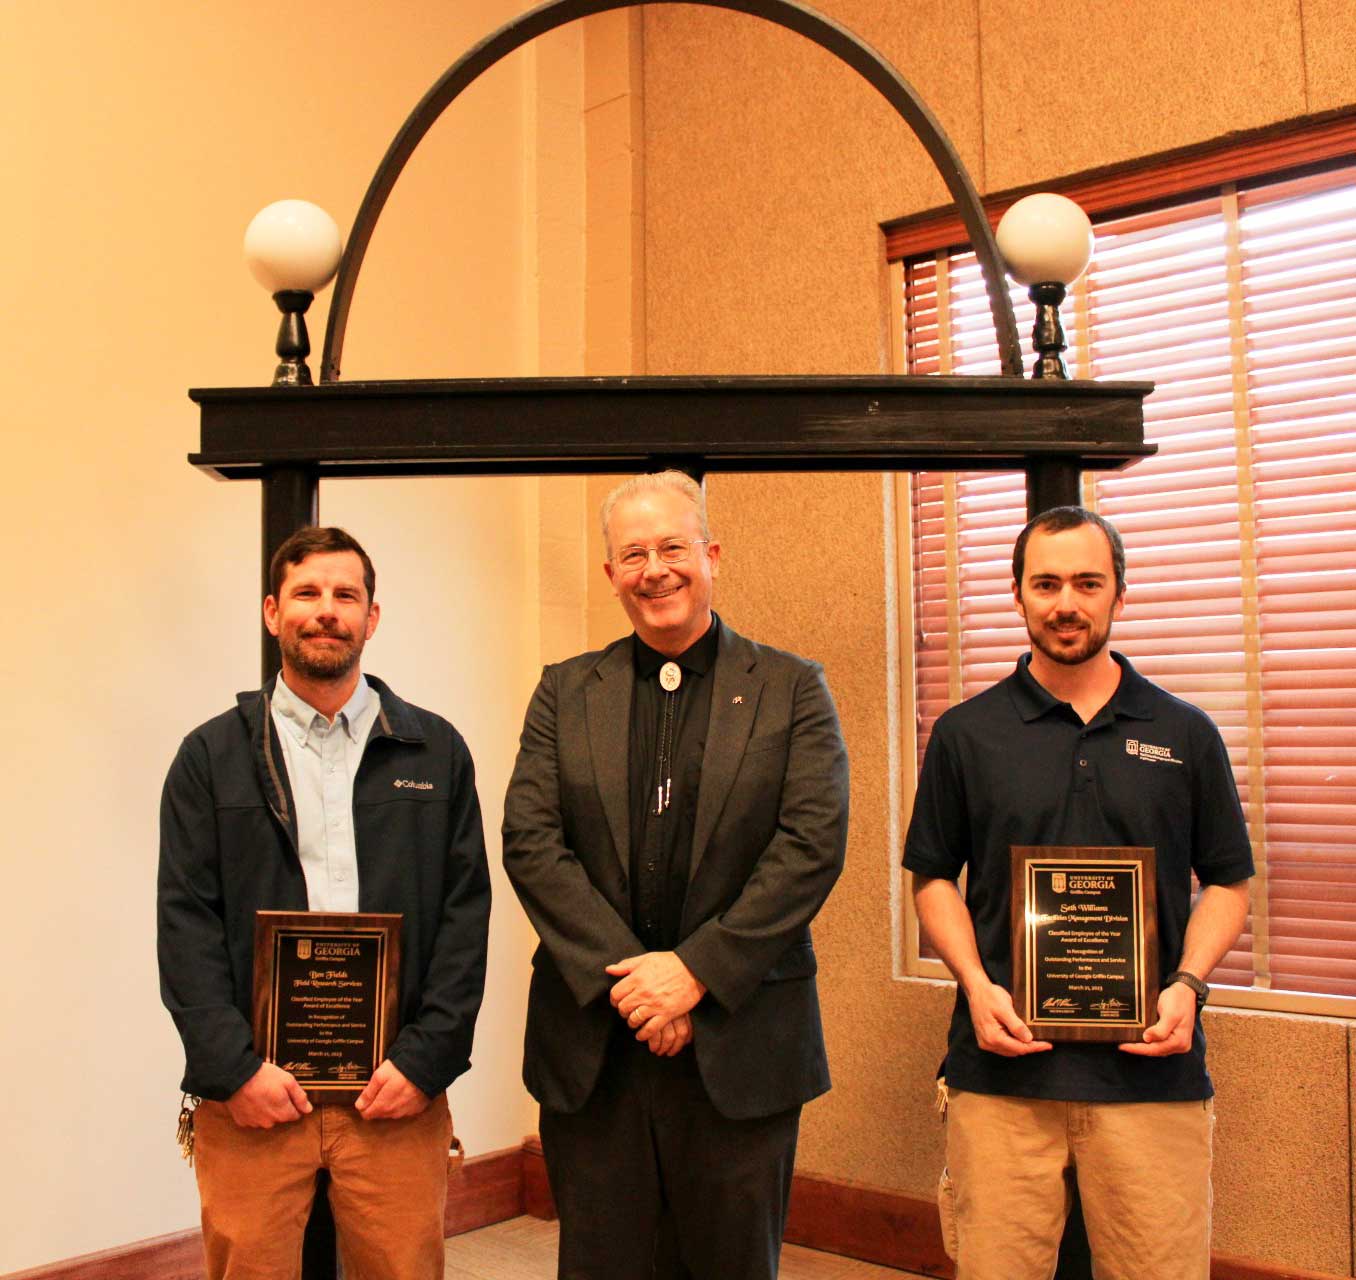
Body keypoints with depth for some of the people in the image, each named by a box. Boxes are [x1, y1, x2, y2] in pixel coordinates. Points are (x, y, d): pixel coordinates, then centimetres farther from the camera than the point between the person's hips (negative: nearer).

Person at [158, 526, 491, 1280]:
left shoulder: (436, 751, 7)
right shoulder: (213, 756, 6)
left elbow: (467, 911, 3)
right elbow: (186, 923, 0)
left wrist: (426, 1059, -6)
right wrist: (234, 1068, -9)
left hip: (399, 1086, 1)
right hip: (252, 1090, 0)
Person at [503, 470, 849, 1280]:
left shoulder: (792, 689, 2)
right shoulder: (566, 693, 8)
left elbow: (813, 846, -8)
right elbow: (530, 842, -2)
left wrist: (697, 971, -15)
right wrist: (623, 977, -12)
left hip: (740, 1048, -1)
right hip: (592, 1047, 2)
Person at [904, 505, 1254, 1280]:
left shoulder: (1185, 734, 8)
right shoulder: (967, 734, 6)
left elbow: (1228, 881, 12)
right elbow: (933, 876, 10)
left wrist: (1188, 984, -5)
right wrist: (977, 985, -6)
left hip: (1152, 1067, 1)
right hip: (1003, 1064, 0)